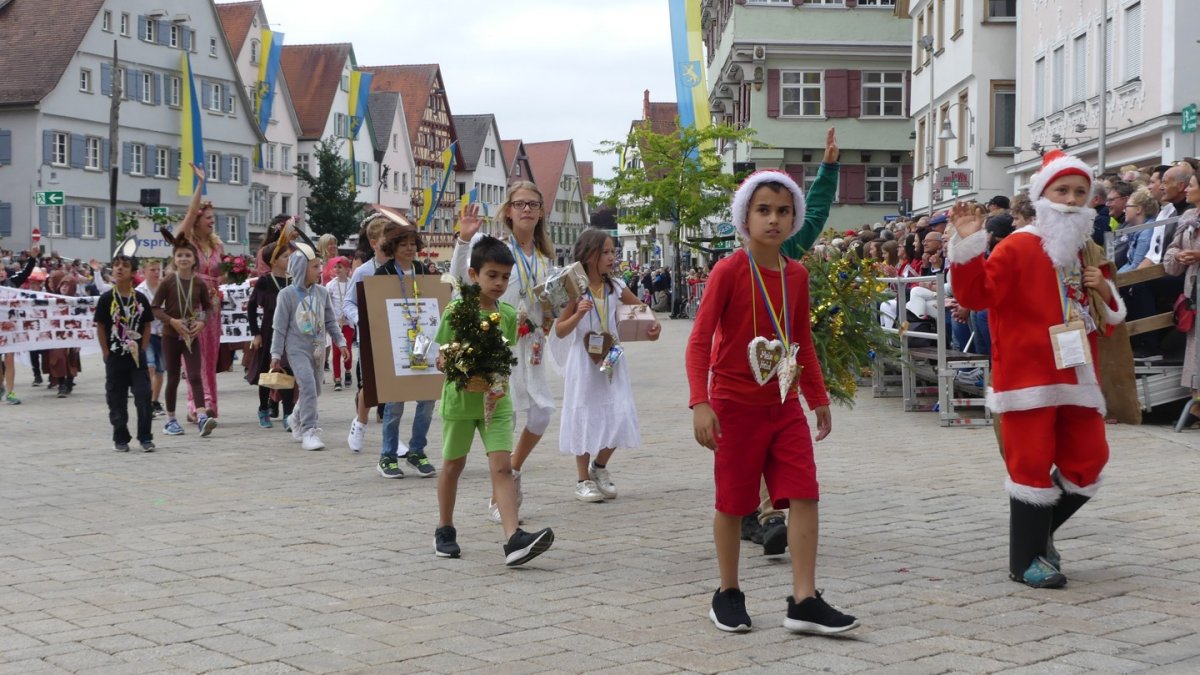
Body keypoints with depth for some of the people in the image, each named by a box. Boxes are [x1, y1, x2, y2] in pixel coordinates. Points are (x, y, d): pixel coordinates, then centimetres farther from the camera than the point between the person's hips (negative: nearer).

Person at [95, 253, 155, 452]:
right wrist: (107, 354, -4)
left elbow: (146, 326, 8)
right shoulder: (106, 299, -3)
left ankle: (145, 437, 5)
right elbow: (100, 327, -1)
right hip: (115, 356, -1)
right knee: (117, 400, 6)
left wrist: (143, 350, -1)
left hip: (137, 356, 1)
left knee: (144, 397, -4)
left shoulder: (140, 299, 3)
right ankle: (120, 439, 16)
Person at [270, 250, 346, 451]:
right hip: (297, 348, -5)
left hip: (318, 348, 5)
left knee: (314, 389, 14)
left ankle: (297, 419, 40)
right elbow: (280, 326, -5)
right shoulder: (287, 294, -9)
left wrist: (340, 341, 6)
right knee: (308, 385, -19)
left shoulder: (322, 292, 3)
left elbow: (330, 321, 12)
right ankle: (309, 431, -15)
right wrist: (276, 354, -5)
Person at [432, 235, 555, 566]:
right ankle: (445, 531, 31)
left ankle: (514, 539, -18)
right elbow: (442, 359, -7)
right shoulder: (456, 310, -9)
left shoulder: (508, 314, 2)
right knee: (453, 464, 14)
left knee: (502, 466, -9)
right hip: (460, 397, -2)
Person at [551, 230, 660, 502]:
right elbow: (559, 331, -7)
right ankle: (583, 480, 16)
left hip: (611, 359, 4)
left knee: (619, 416, -1)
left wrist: (653, 324, -4)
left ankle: (599, 467, 24)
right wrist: (578, 314, -25)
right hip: (584, 362, -4)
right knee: (585, 418, 3)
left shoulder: (615, 287, 4)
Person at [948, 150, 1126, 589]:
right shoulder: (1018, 247, -8)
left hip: (1077, 375, 7)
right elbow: (977, 294, -18)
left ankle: (1039, 531, 29)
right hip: (1030, 375, -7)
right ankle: (1026, 559, 8)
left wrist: (1104, 292, 0)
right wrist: (968, 245, -29)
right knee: (1032, 464, -3)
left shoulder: (1090, 254, 14)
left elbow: (1107, 321, 21)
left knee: (1087, 462, 9)